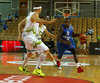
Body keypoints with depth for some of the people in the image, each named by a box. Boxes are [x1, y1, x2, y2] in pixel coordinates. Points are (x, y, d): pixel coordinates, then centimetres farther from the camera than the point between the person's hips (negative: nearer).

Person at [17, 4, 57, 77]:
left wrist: (20, 34, 18)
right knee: (46, 50, -16)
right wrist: (49, 22, -49)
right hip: (29, 37, -10)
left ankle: (23, 67, 50)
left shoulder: (30, 15, 17)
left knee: (30, 53, 34)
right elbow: (37, 20, -37)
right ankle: (37, 69, -20)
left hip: (25, 37, 10)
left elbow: (20, 24, 23)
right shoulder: (34, 14, -11)